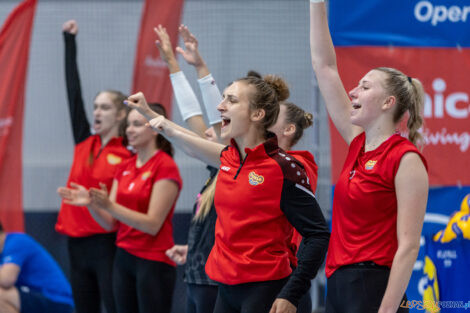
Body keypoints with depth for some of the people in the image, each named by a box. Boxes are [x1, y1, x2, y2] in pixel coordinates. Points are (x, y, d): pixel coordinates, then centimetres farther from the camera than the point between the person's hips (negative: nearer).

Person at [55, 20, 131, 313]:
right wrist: (70, 41, 10)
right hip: (77, 242, 6)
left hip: (107, 244, -6)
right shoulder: (84, 143, 9)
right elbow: (74, 92, 9)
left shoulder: (128, 156, -5)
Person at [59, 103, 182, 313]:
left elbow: (152, 224, -16)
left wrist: (110, 205, -23)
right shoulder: (125, 168, 12)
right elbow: (110, 223, 11)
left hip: (153, 262, -7)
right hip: (124, 257, 7)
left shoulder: (165, 167, -9)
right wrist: (91, 204, -9)